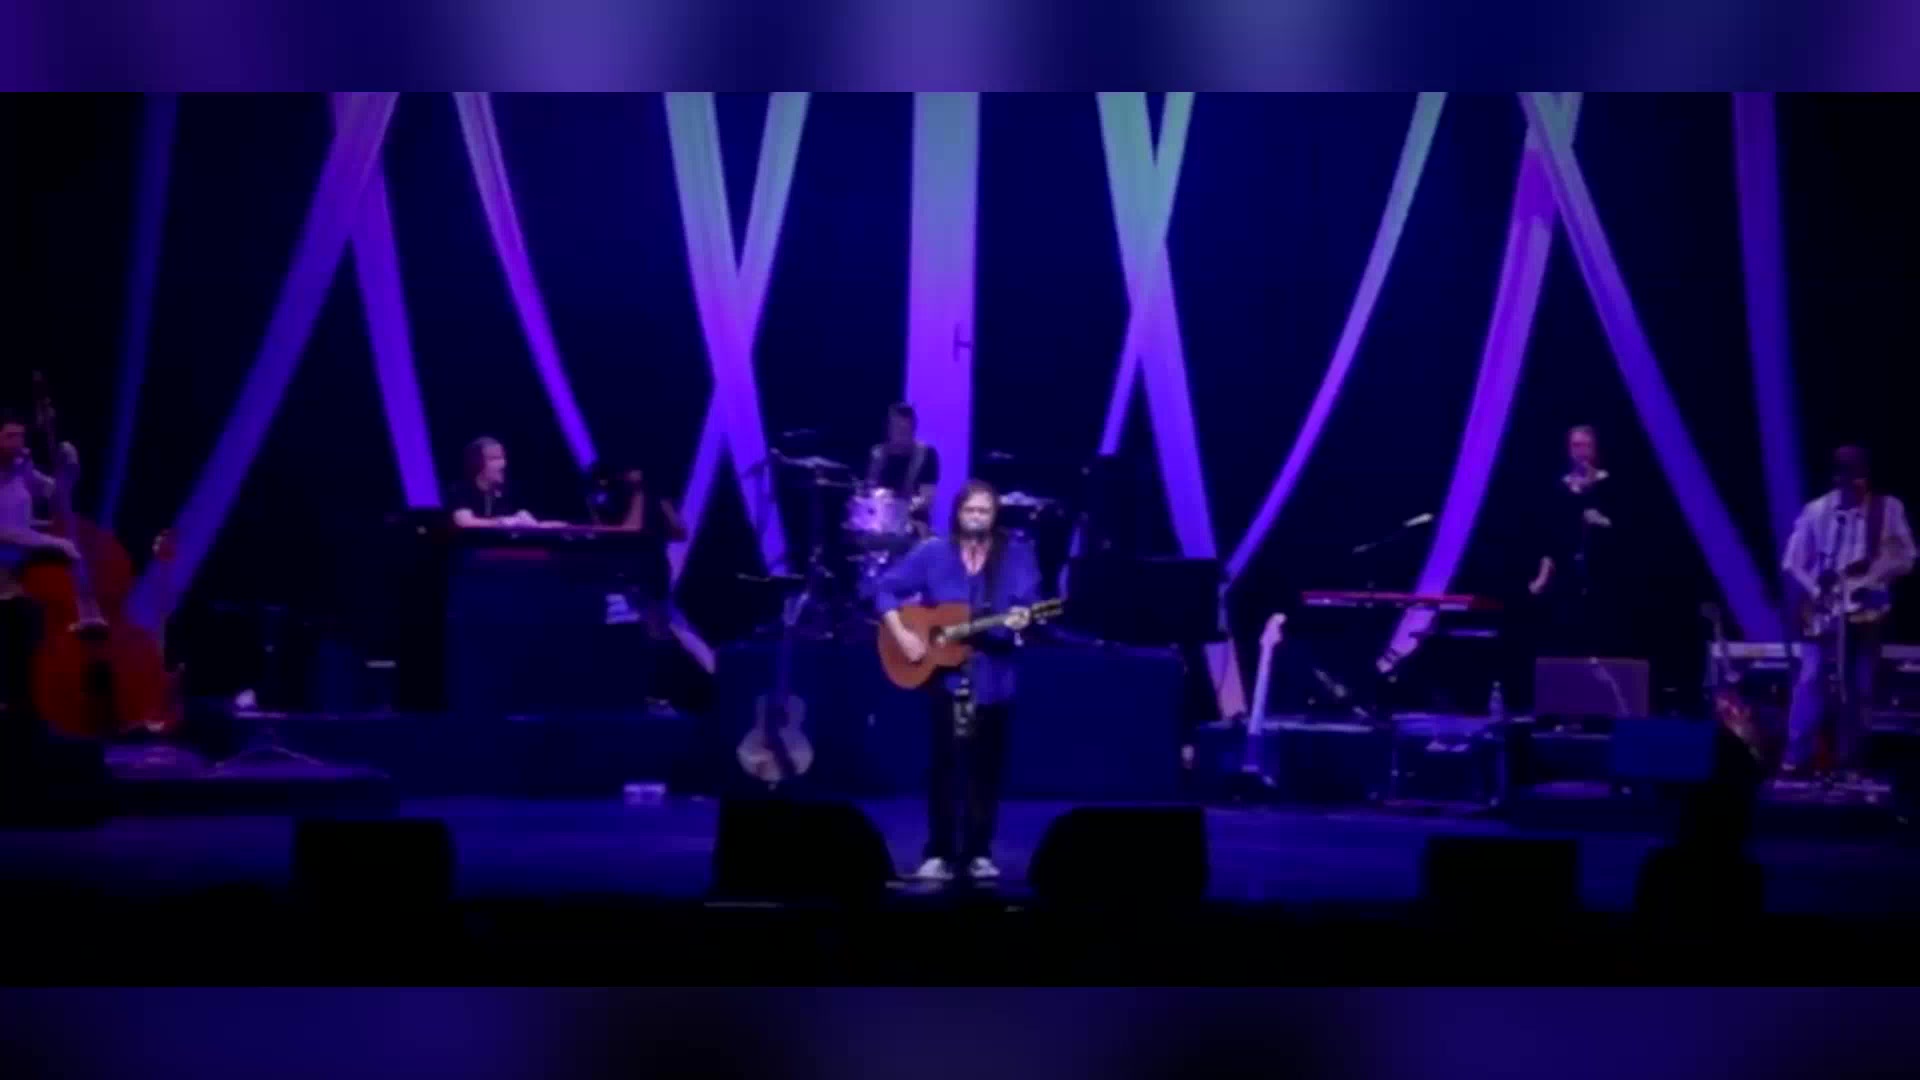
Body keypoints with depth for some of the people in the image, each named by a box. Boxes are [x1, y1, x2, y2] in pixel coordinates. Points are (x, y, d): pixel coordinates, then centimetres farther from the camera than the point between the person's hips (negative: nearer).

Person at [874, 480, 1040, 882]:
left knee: (986, 765, 5)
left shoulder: (1016, 555, 1)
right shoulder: (933, 554, 2)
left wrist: (1021, 617, -32)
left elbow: (1027, 601, -9)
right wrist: (902, 634, -10)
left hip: (993, 675, 1)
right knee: (946, 762, -2)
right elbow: (886, 590, 2)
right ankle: (939, 854, 1)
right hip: (943, 672, -1)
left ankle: (979, 853, 13)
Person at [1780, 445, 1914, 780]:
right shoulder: (1817, 510, 1)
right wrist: (1815, 590, -11)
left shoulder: (1889, 509, 2)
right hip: (1822, 608, -1)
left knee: (1859, 687, 2)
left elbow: (1906, 559, 1)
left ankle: (1848, 762, 9)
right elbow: (1793, 561, 4)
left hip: (1866, 609, 1)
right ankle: (1795, 757, -10)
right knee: (1811, 678, -10)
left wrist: (1872, 568, -16)